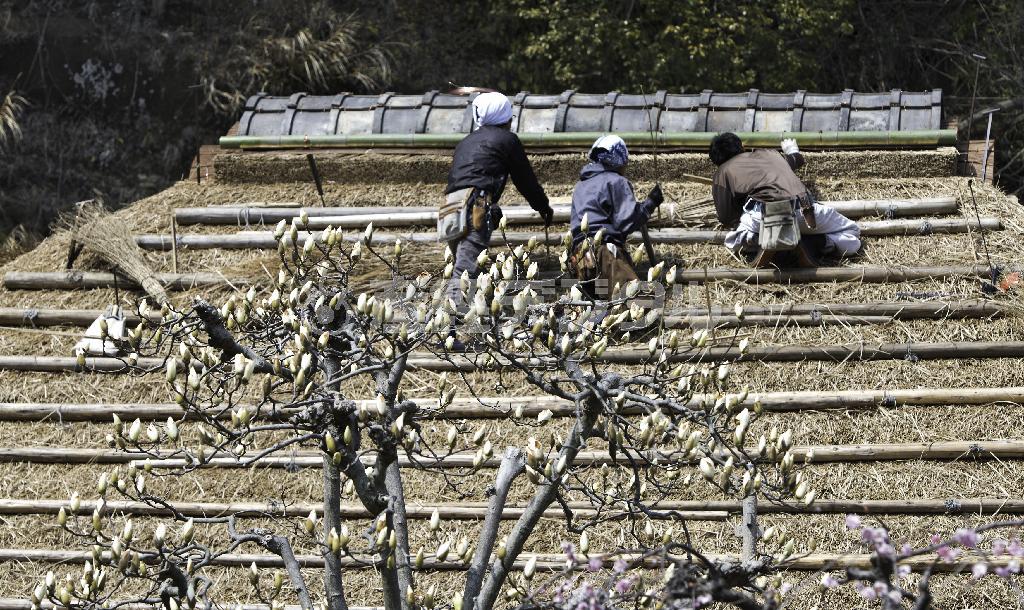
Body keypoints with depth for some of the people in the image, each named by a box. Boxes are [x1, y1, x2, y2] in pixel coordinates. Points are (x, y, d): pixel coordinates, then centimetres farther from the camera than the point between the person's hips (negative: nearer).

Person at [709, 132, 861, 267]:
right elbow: (798, 159, 55)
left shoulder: (724, 171, 22)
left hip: (763, 212, -3)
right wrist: (792, 149, 79)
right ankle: (808, 244, -6)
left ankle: (761, 241, -5)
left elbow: (725, 217, 19)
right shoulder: (768, 154, 35)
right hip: (803, 208, 3)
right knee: (852, 237, 21)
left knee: (733, 240, 26)